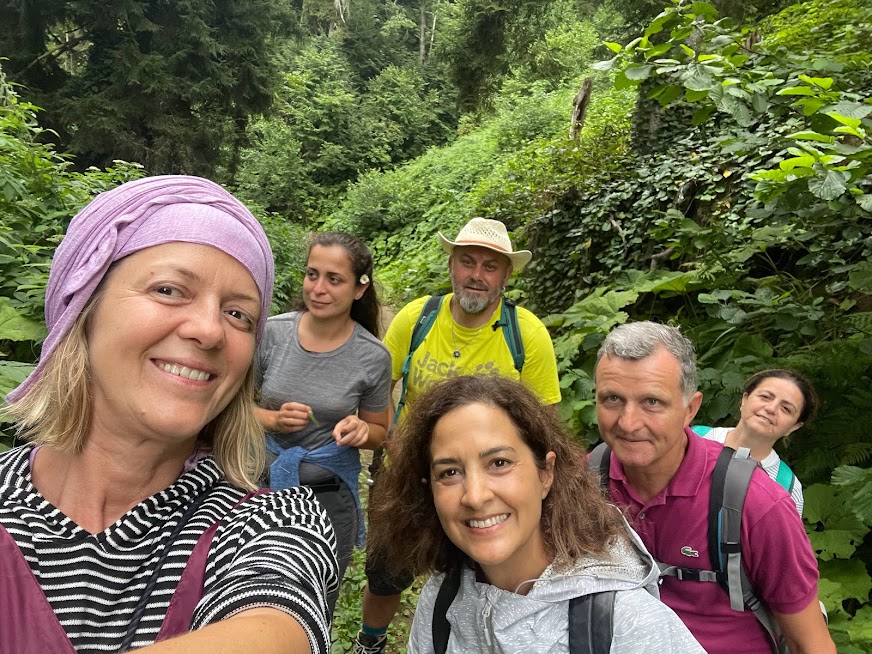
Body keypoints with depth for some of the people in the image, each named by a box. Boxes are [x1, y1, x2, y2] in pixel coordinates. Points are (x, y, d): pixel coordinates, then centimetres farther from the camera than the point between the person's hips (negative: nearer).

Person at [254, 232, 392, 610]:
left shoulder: (373, 357, -13)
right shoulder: (272, 332, -11)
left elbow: (378, 432, 1)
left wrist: (361, 431, -21)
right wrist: (274, 420, -19)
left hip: (330, 493, -1)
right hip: (264, 480, 1)